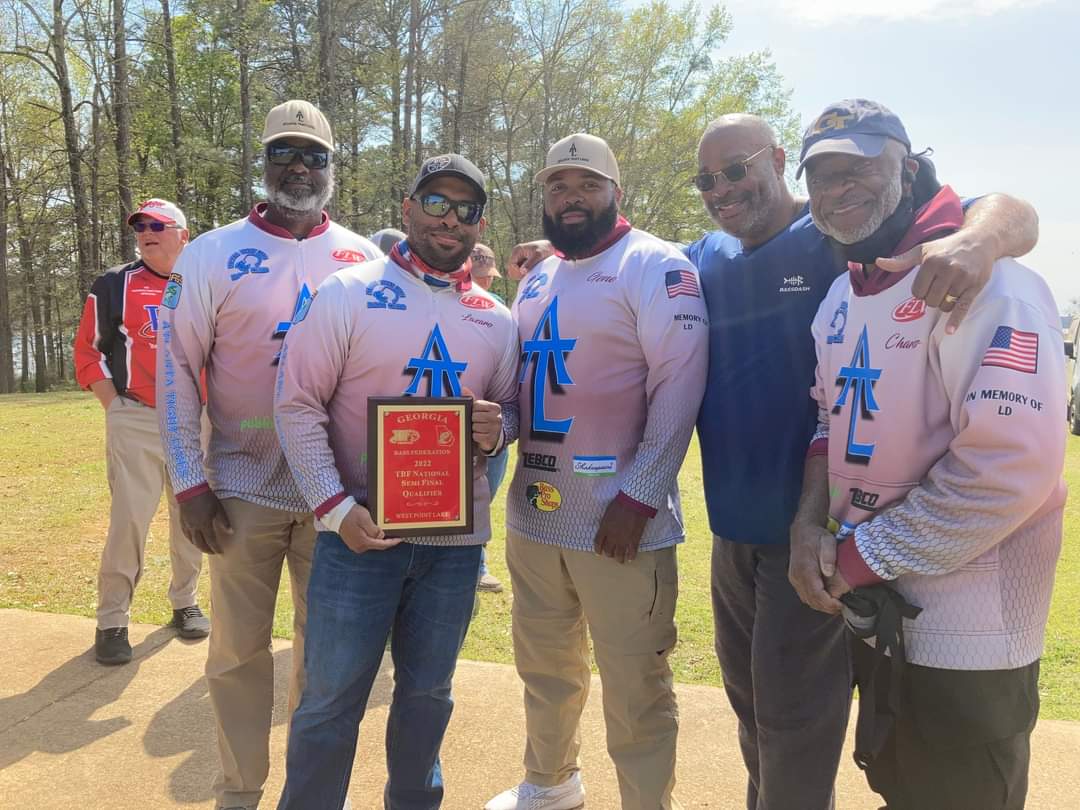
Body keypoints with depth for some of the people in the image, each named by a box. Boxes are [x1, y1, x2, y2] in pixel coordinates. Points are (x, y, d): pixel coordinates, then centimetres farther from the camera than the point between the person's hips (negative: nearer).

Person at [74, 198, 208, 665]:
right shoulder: (113, 287, 1)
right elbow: (88, 353, 2)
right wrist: (117, 410, -6)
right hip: (135, 421, -3)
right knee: (130, 518, -7)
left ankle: (184, 603, 28)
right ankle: (112, 622, 6)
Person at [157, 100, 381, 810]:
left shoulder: (365, 258, 2)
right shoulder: (214, 254, -3)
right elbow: (177, 370, -2)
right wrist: (190, 484, -7)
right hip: (243, 491, -1)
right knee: (239, 650, 9)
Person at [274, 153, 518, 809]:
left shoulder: (497, 319, 7)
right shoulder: (349, 293, -4)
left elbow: (511, 407, 15)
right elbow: (299, 405, -6)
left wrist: (497, 429, -10)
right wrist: (336, 507, -16)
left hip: (458, 539, 4)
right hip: (361, 531, -3)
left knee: (428, 693, 19)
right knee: (332, 700, 5)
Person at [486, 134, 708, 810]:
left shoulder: (657, 266, -7)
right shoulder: (537, 280, 15)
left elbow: (678, 389, -15)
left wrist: (639, 498, -19)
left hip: (620, 519, -7)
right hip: (534, 513, 7)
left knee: (635, 689, 5)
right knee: (545, 666, 23)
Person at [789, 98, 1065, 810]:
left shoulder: (984, 279, -19)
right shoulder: (839, 298, 7)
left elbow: (1013, 466, -26)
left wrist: (859, 558, -19)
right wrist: (811, 522, -4)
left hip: (967, 636, -7)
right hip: (868, 612, 7)